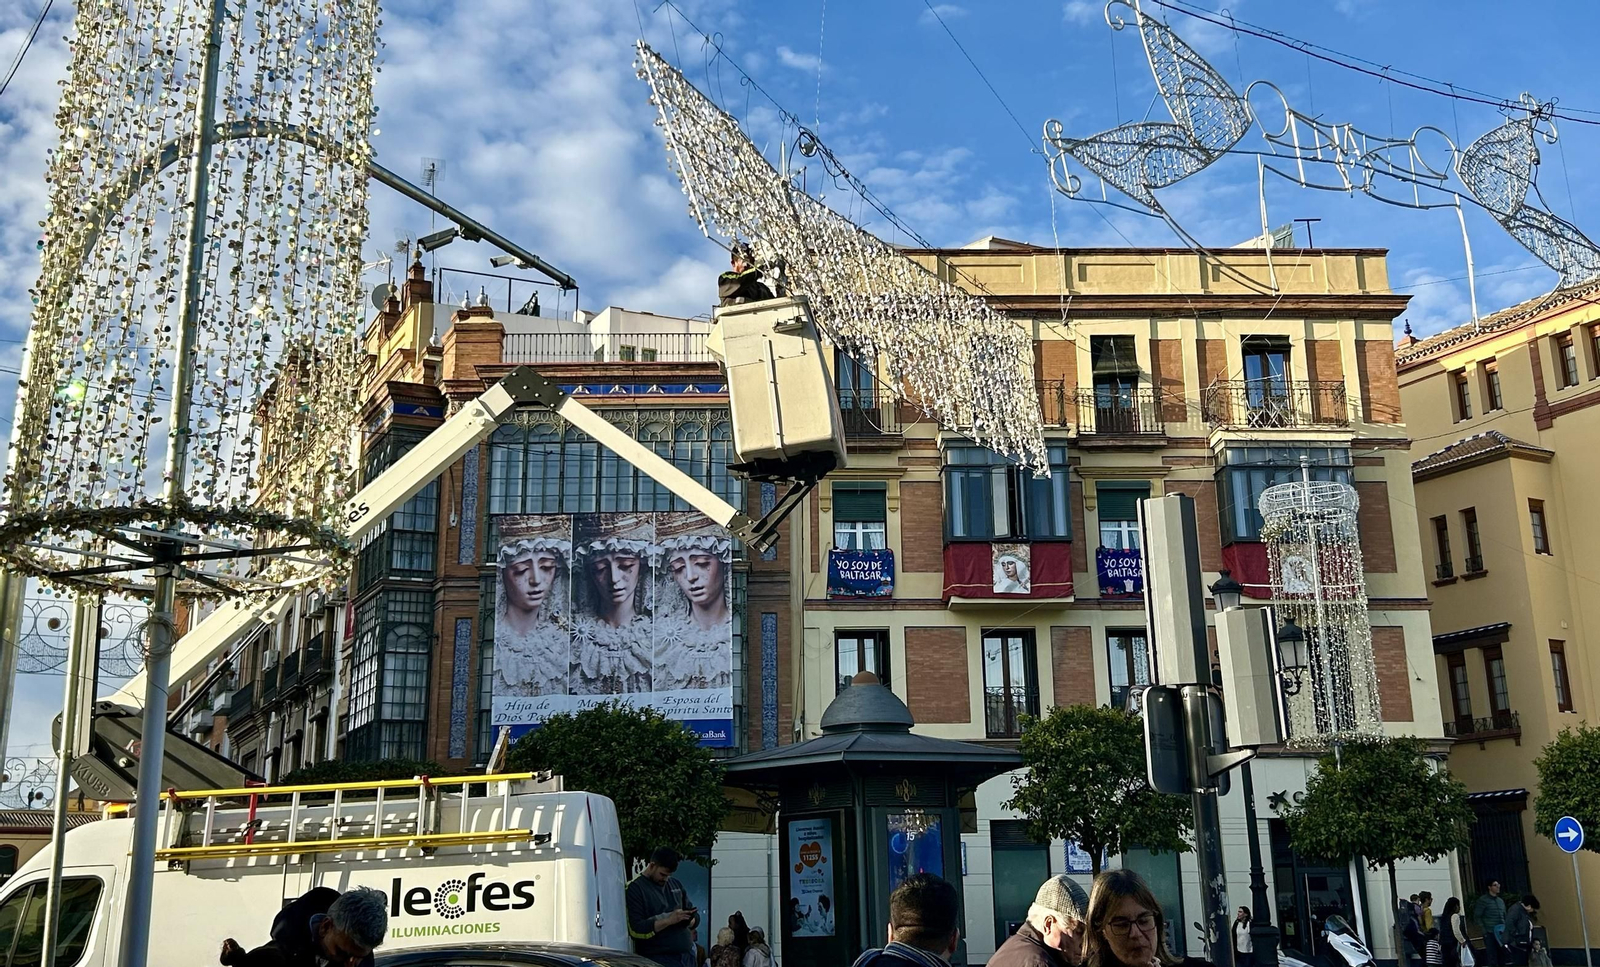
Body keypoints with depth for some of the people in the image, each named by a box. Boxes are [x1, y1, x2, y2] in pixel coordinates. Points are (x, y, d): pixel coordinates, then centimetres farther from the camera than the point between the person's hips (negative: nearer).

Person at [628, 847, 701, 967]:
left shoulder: (675, 884, 16)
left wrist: (688, 920, -6)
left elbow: (695, 917, 18)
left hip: (687, 956, 6)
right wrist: (668, 921, -21)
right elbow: (636, 930, -14)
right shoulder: (635, 888, -5)